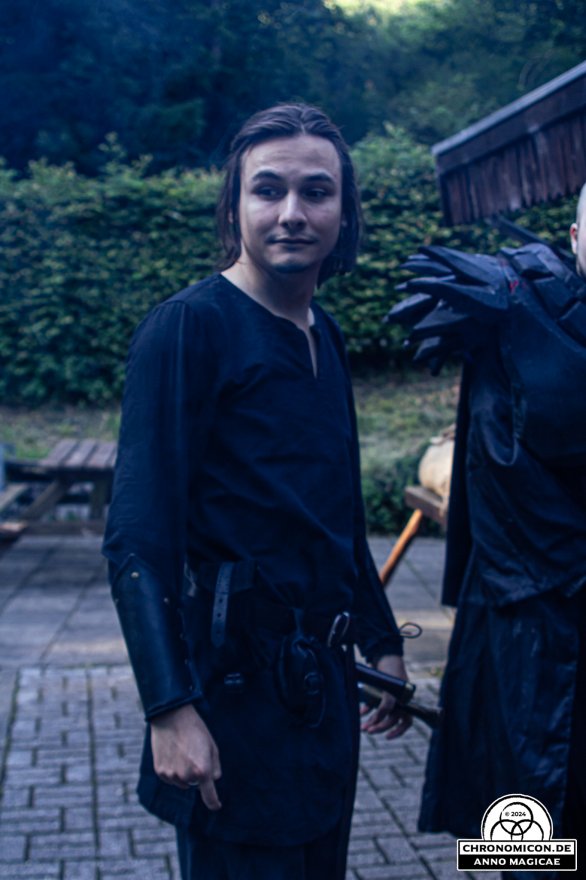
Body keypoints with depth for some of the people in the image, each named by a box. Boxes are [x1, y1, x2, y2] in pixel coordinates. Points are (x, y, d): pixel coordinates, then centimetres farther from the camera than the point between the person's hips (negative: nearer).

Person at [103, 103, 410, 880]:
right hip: (235, 691, -8)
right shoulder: (187, 329, -14)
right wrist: (171, 710, -23)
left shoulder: (325, 339, 10)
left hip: (324, 685, 8)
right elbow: (137, 538, -19)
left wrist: (382, 640, 19)